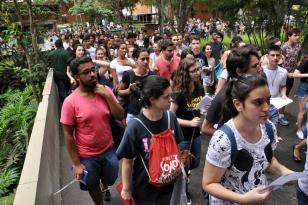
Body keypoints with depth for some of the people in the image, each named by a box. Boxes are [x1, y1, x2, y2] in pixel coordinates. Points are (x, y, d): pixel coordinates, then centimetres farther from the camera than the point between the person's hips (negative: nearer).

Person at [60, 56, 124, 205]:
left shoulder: (105, 91, -9)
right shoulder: (70, 102, -19)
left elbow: (119, 116, -9)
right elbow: (68, 135, -13)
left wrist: (107, 96, -22)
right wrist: (76, 163, -10)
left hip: (108, 150, 3)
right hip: (87, 156, -3)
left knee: (110, 181, 26)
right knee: (92, 186, 22)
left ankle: (104, 186, 62)